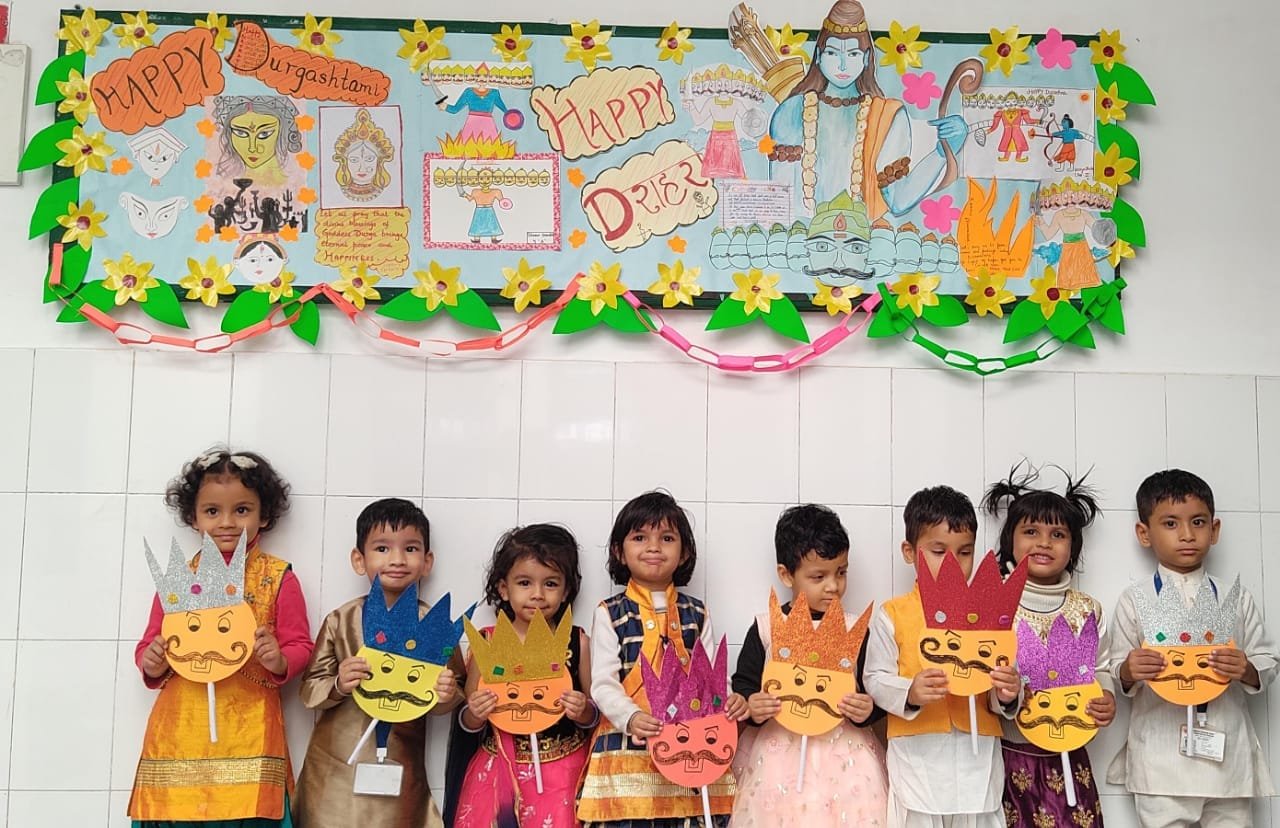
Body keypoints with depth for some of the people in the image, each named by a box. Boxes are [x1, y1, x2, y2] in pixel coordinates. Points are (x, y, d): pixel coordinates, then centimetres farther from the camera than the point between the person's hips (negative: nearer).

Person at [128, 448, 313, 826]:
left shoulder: (278, 578, 3)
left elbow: (300, 646, 4)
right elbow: (151, 645, 17)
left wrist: (279, 661, -16)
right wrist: (152, 664, -4)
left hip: (248, 735, -2)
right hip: (179, 733, 2)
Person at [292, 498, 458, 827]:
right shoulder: (341, 621, -3)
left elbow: (445, 702, 4)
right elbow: (309, 689, 0)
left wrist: (445, 696, -18)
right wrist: (338, 686, -19)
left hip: (400, 769, 0)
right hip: (336, 768, 0)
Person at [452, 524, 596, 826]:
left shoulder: (577, 642, -1)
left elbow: (593, 715, 5)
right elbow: (468, 722, 6)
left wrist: (584, 711, -16)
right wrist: (475, 713, -15)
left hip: (561, 767, -1)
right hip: (499, 765, 1)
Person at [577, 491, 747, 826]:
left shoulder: (697, 613, 11)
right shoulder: (610, 613, 2)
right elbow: (603, 684, -5)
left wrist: (728, 701, -14)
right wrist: (631, 718, -23)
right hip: (627, 745, -2)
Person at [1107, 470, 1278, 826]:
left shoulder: (1237, 599, 7)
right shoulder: (1135, 600, 1)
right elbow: (1120, 677, 2)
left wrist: (1247, 671, -12)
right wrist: (1129, 671, -20)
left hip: (1227, 753, 2)